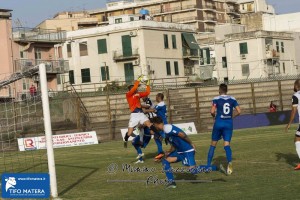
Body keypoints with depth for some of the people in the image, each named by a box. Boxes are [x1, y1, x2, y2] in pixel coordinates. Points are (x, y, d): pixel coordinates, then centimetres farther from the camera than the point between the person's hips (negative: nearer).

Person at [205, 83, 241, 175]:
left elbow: (212, 111, -14)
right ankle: (230, 162, -28)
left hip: (219, 123, -2)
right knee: (227, 145, -2)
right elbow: (238, 111, 2)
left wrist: (214, 116, 8)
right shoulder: (232, 99, 6)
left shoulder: (216, 99, -4)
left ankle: (208, 165, 15)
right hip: (229, 124, 2)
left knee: (213, 144, 11)